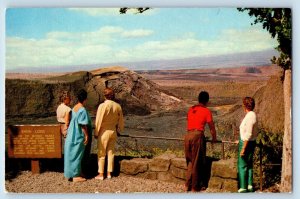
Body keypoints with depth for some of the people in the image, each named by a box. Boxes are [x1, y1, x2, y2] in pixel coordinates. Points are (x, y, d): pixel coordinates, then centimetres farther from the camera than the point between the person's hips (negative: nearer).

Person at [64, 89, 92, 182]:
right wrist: (86, 136, -14)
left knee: (73, 154, 15)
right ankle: (76, 176, 6)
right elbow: (83, 125, -22)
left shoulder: (74, 108, 6)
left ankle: (76, 172, 27)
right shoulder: (83, 110, -20)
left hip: (72, 135, 9)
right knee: (77, 155, -1)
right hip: (78, 136, -9)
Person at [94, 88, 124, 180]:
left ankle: (101, 174, 8)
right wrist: (119, 130, 22)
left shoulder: (102, 106, -17)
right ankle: (109, 173, 18)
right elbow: (121, 120, 7)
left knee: (102, 153, 4)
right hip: (113, 131, 5)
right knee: (111, 152, 12)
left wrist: (96, 133, -3)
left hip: (104, 132, -5)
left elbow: (98, 121, -13)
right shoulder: (117, 106, -2)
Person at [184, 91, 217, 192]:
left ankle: (188, 185, 16)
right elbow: (211, 127, 5)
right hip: (198, 136, -5)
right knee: (197, 162, 4)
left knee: (190, 161, 16)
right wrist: (214, 138, 22)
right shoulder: (206, 111, 1)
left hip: (188, 135, 5)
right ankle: (195, 187, 12)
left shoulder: (191, 109, 17)